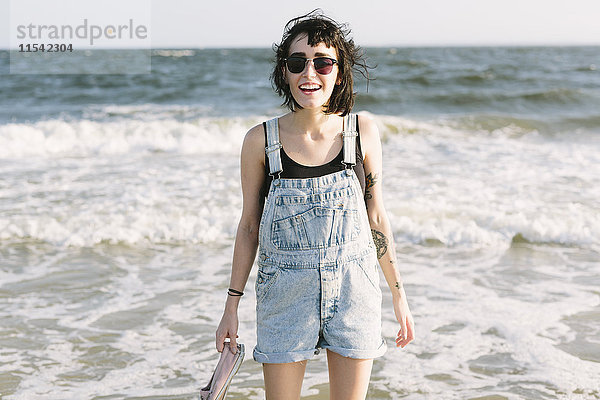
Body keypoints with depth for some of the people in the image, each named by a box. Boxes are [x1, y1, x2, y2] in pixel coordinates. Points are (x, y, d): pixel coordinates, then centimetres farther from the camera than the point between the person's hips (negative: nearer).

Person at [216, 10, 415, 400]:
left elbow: (376, 218, 4)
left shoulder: (363, 132, -5)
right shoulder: (260, 141, -7)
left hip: (353, 290, 1)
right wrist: (231, 307, 5)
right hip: (285, 292, 0)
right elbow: (249, 226, 2)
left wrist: (400, 295, 6)